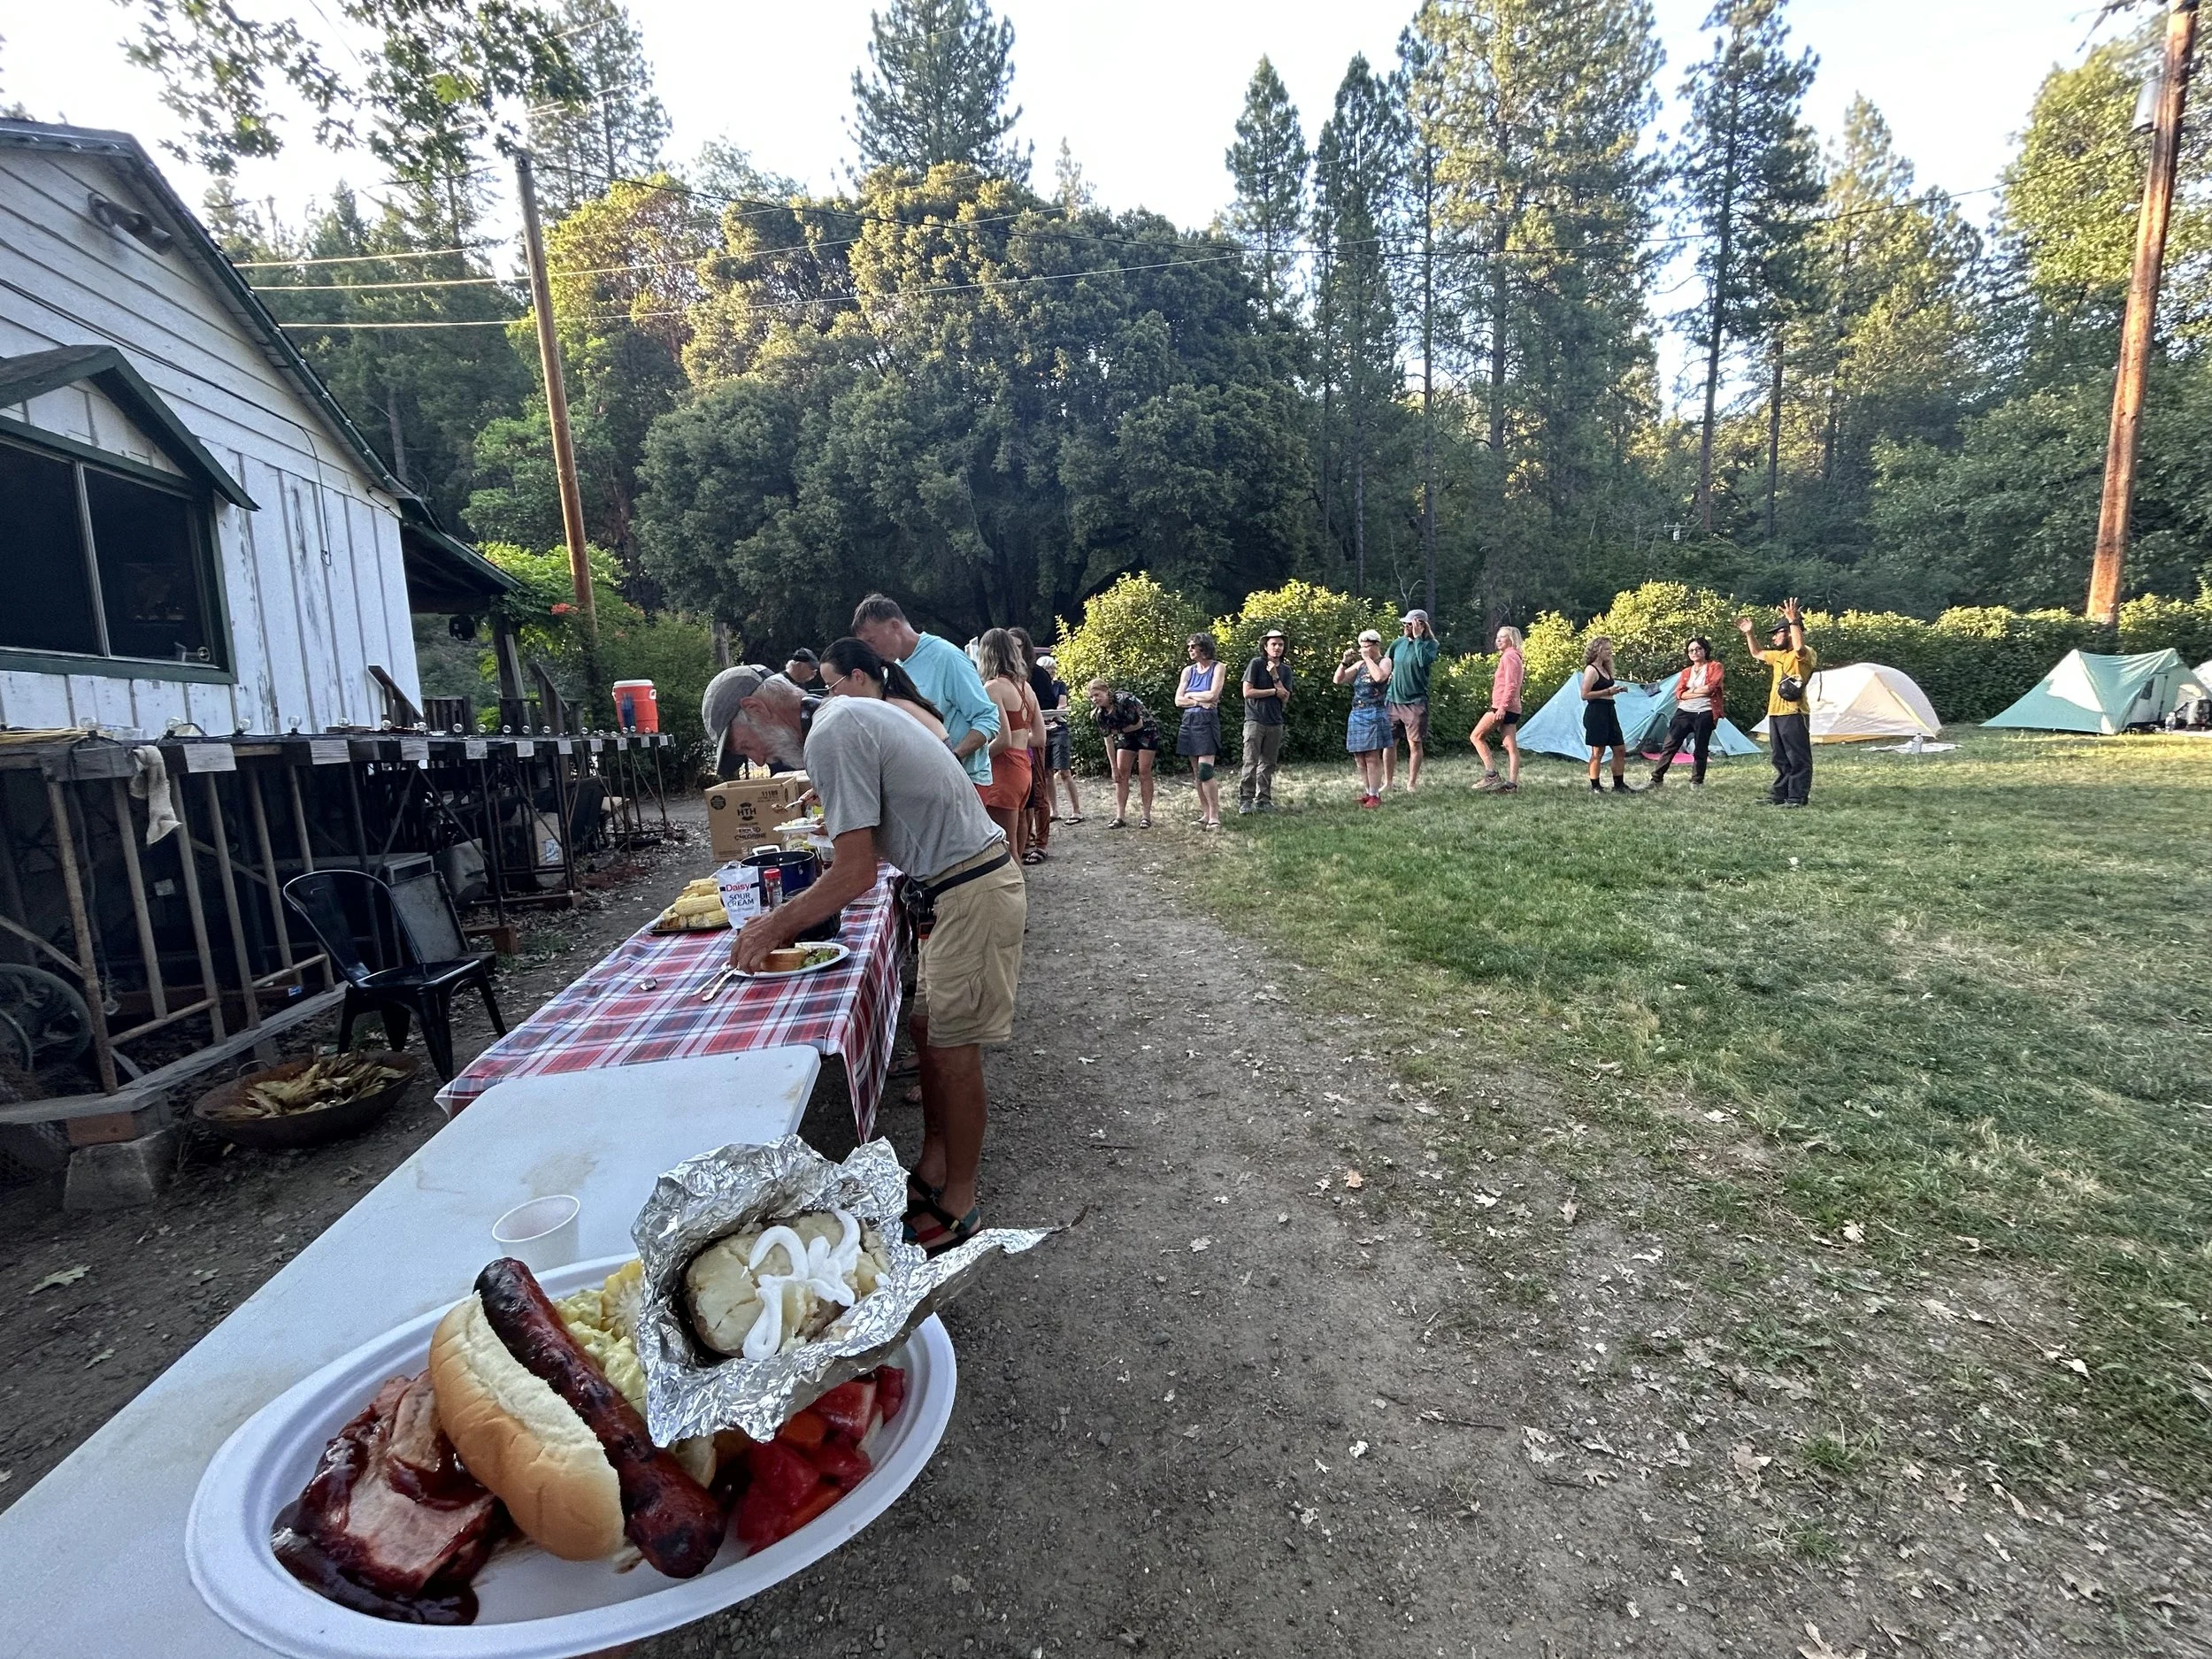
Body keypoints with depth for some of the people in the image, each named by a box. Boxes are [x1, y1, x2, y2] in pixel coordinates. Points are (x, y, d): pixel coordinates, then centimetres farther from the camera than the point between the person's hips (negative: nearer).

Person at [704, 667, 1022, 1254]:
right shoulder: (849, 714, 14)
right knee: (929, 1029, 17)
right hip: (967, 883, 10)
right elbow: (867, 853, 19)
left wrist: (777, 927, -7)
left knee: (952, 1048, 1)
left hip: (974, 896, -10)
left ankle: (957, 1206, 17)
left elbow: (856, 875, -20)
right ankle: (933, 1170, 31)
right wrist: (788, 915, 15)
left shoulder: (830, 737, -17)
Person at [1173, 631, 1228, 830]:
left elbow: (1213, 695, -12)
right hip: (1188, 721, 6)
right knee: (1196, 773, 6)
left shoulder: (1217, 667, 0)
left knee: (1205, 770, -15)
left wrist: (1190, 695, 0)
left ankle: (1214, 816, -10)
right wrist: (1200, 701, -8)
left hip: (1207, 721, -6)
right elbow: (1178, 700, 6)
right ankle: (1205, 813, 12)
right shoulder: (1188, 670, 13)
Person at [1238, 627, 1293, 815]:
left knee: (1269, 764, 7)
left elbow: (1285, 699, 3)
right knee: (1251, 762, -8)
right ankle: (1245, 800, -5)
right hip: (1255, 720, -5)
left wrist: (1275, 677, -9)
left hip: (1275, 723, 5)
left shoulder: (1285, 670, 12)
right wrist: (1274, 691, -5)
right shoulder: (1256, 664, -2)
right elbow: (1247, 692, -10)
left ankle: (1263, 800, 13)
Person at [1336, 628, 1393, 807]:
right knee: (1360, 759, 8)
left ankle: (1375, 795, -6)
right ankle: (1367, 793, 17)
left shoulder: (1385, 661, 0)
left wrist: (1367, 658, -12)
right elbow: (1338, 680, 10)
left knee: (1372, 757, -9)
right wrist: (1345, 661, -2)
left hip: (1374, 714, -6)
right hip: (1356, 715, 6)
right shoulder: (1360, 664, 14)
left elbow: (1380, 677, -22)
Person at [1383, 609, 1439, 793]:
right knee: (1389, 742, 5)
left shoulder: (1430, 644, -6)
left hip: (1416, 702, -4)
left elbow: (1424, 661, -26)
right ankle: (1387, 782, 14)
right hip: (1393, 700, 4)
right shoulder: (1398, 643, 6)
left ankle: (1411, 784, 9)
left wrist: (1417, 637, -21)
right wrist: (1388, 673, 6)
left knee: (1415, 743, 0)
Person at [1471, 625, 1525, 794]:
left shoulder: (1509, 656, -8)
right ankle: (1511, 784, -1)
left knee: (1476, 736, -5)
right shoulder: (1514, 657, 23)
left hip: (1503, 707, -10)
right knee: (1511, 746, 3)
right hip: (1512, 709, 10)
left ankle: (1491, 775, -11)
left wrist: (1502, 707, -24)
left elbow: (1511, 685, -18)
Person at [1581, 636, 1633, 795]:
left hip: (1609, 711, 9)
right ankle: (1595, 787, 5)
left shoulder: (1605, 669, 16)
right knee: (1598, 751, -4)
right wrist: (1608, 691, -19)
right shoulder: (1591, 670, -10)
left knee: (1620, 749, 8)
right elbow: (1585, 695, -17)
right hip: (1596, 712, -9)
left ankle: (1619, 785, 16)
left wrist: (1616, 690, 9)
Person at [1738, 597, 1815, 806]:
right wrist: (1748, 634, 25)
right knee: (1781, 759, 13)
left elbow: (1799, 647, -33)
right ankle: (1780, 795, 18)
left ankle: (1798, 797, -3)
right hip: (1775, 713, 9)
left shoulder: (1806, 653, -9)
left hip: (1793, 714, -9)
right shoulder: (1778, 655, 18)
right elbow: (1757, 654, 35)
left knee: (1798, 758, -4)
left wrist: (1793, 621, -31)